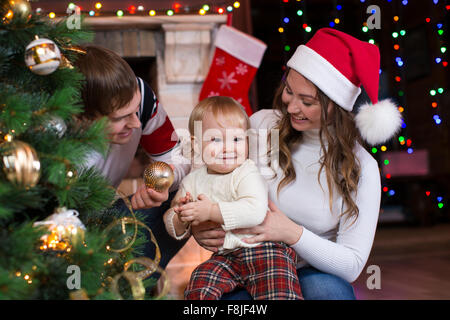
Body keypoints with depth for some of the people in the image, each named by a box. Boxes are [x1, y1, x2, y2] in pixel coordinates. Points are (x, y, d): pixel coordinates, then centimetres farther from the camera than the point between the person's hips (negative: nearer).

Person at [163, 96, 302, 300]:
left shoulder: (247, 174, -9)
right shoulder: (193, 180, 7)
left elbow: (255, 211, -28)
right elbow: (172, 224, 11)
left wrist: (211, 211, -28)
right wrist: (181, 219, -14)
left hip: (262, 249, -4)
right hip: (224, 257, 5)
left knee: (279, 294, -23)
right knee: (198, 288, -15)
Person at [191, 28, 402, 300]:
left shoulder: (361, 167, -10)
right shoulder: (262, 124, -5)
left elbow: (352, 265, -13)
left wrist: (291, 233, -27)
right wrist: (199, 225, -16)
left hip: (314, 273, 0)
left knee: (324, 287, -35)